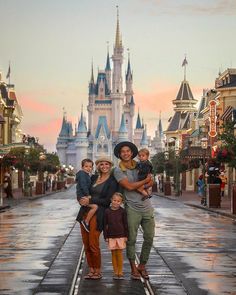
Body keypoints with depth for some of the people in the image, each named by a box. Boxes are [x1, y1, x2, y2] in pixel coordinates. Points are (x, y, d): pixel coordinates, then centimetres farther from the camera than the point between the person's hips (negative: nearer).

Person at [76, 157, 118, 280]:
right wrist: (83, 199, 4)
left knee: (93, 244, -8)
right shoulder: (94, 178, 14)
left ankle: (98, 272, 5)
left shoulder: (112, 181, -4)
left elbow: (107, 201, -10)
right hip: (85, 212, 6)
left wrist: (90, 201, -11)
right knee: (86, 244, 6)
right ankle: (91, 270, 16)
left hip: (97, 214, -6)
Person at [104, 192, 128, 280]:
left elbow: (125, 224, 1)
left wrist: (126, 236, -1)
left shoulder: (122, 211, -3)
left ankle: (120, 272, 9)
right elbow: (105, 224, 2)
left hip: (120, 236, -1)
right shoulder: (107, 211, -2)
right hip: (111, 236, 1)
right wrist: (106, 236, -1)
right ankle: (115, 272, 12)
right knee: (113, 254, 6)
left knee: (119, 254, 1)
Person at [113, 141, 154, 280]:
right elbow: (129, 186, -14)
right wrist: (145, 181, -5)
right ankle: (133, 268, 10)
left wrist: (138, 186, -10)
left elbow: (150, 181, 8)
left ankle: (142, 266, 20)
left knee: (149, 238, 6)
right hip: (132, 208, -4)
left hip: (147, 207, 4)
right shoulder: (118, 170, -3)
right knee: (131, 239, -1)